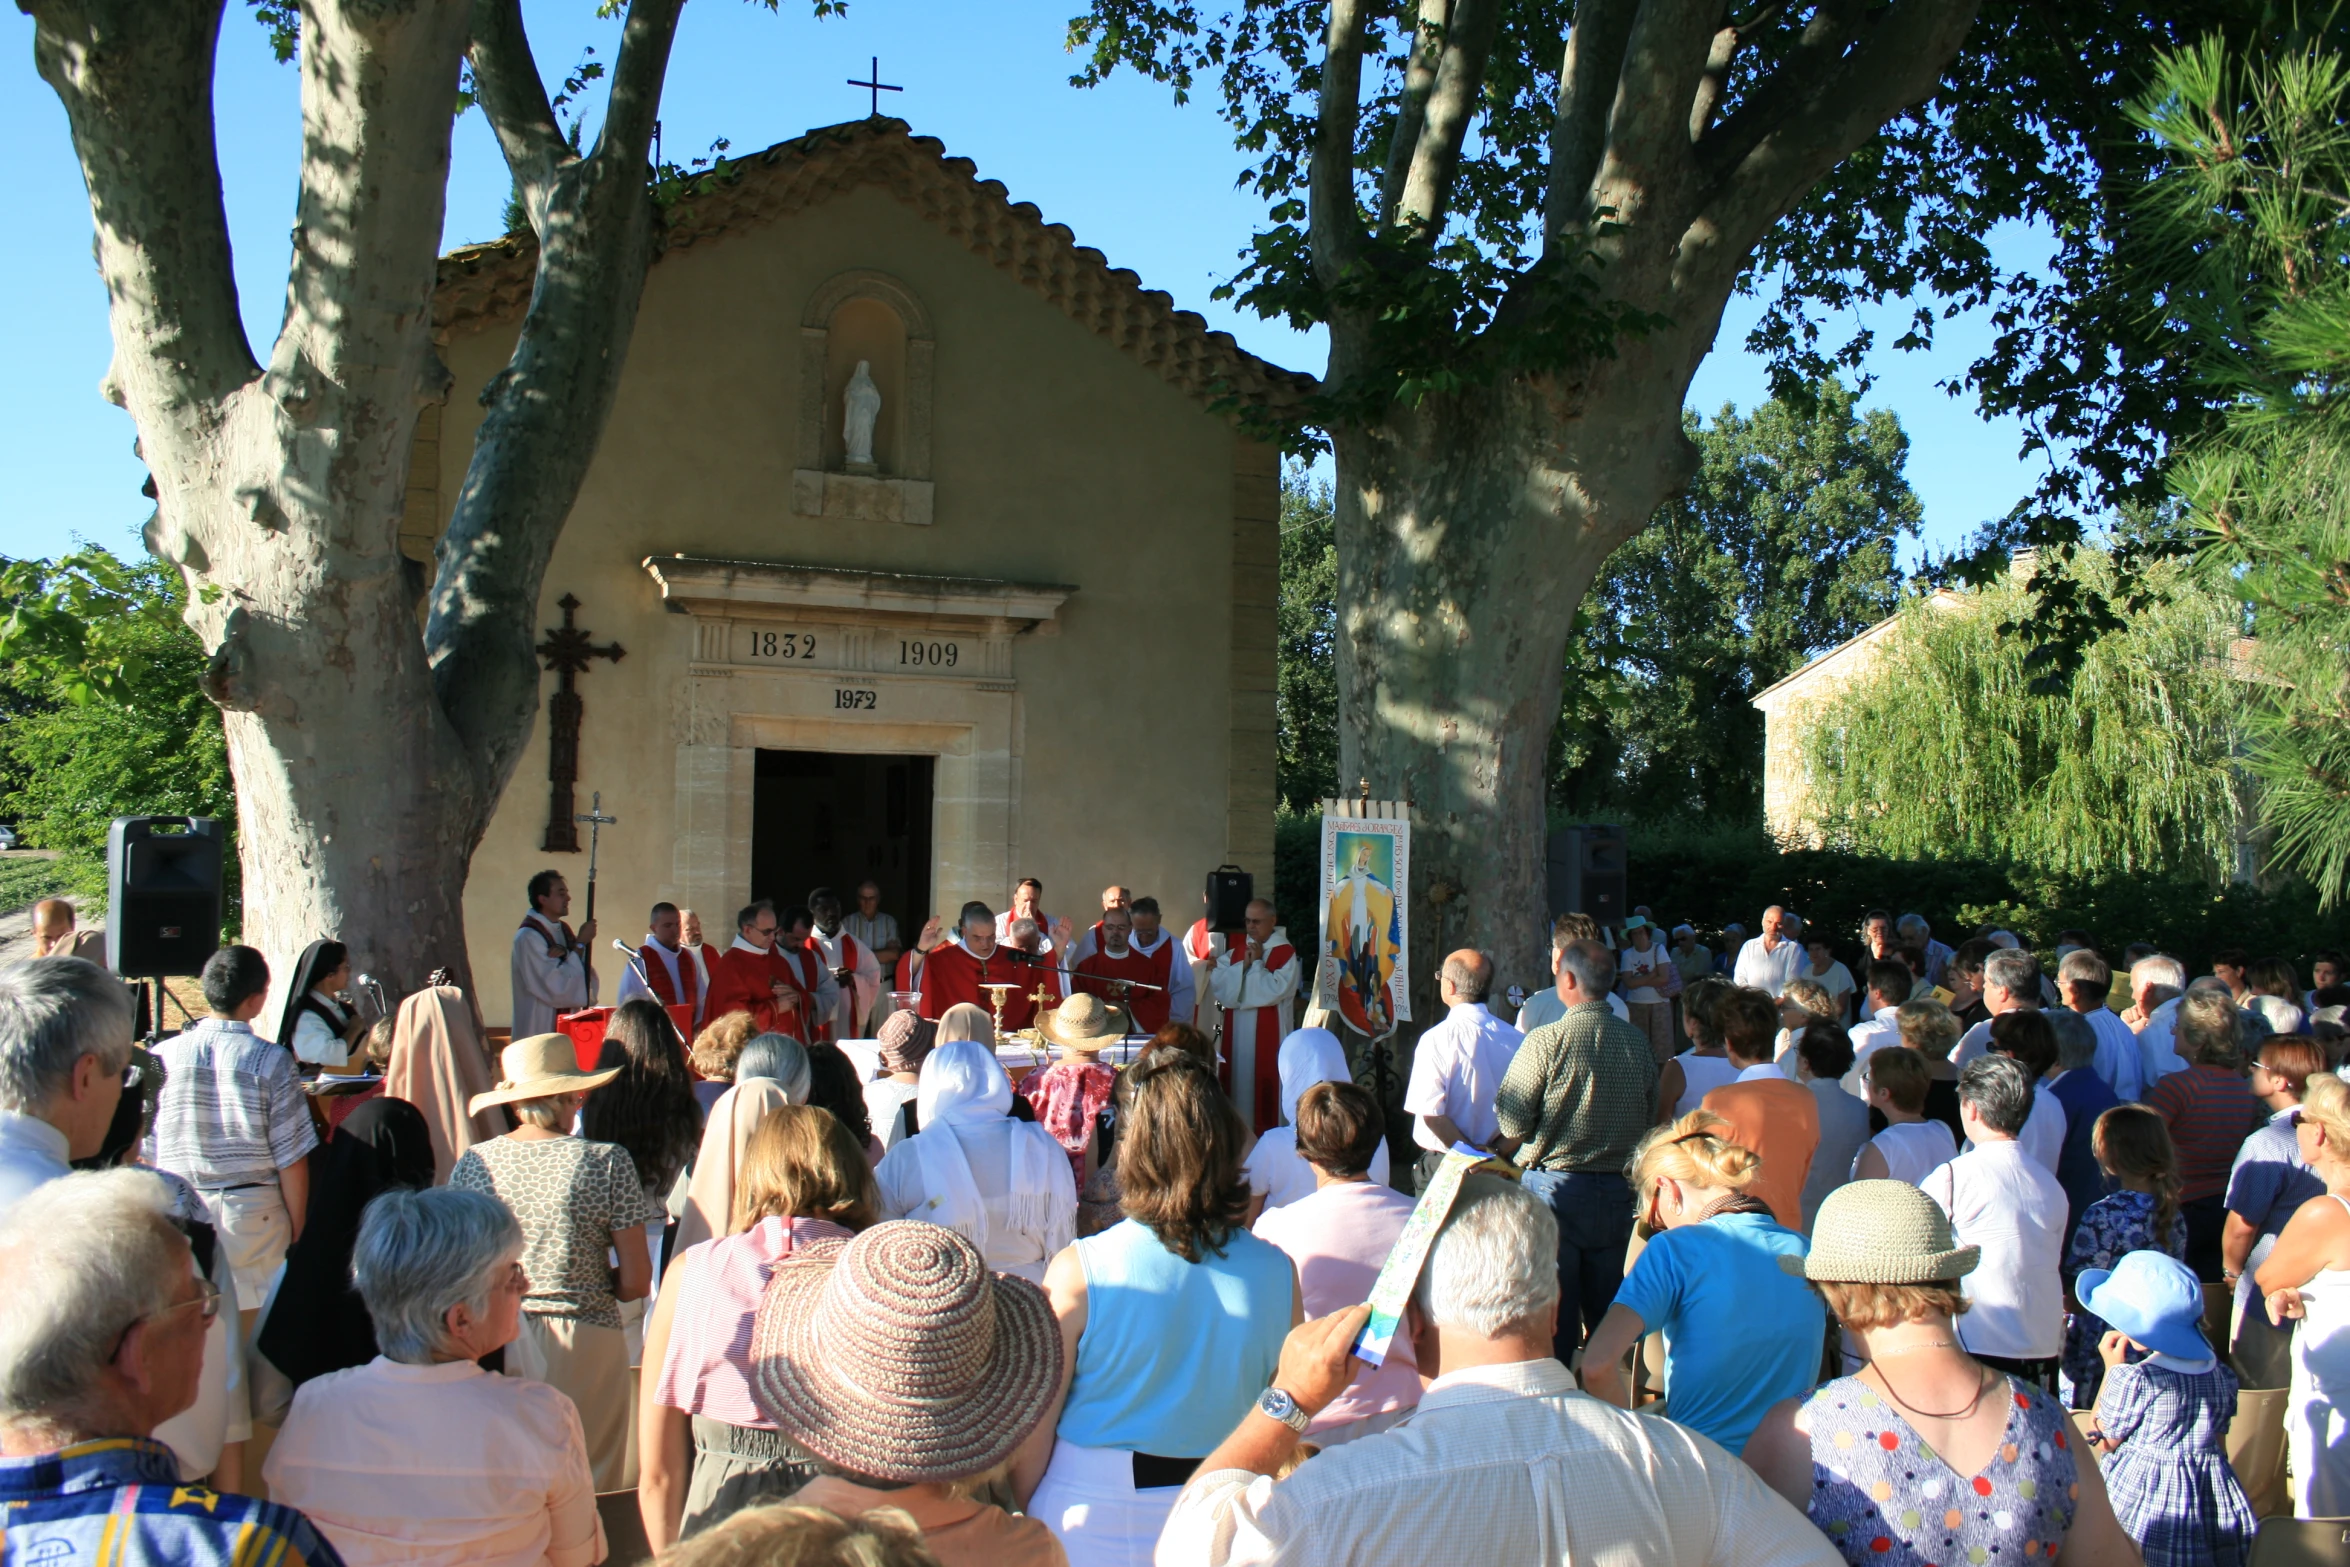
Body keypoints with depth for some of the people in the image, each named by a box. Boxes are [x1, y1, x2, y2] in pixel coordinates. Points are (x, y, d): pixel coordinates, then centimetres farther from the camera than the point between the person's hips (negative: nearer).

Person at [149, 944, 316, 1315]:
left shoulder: (163, 1056, -3)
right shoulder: (272, 1062, -10)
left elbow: (145, 1151, 3)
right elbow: (291, 1159, -8)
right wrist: (296, 1228, 4)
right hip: (253, 1213, -2)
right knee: (255, 1323, 7)